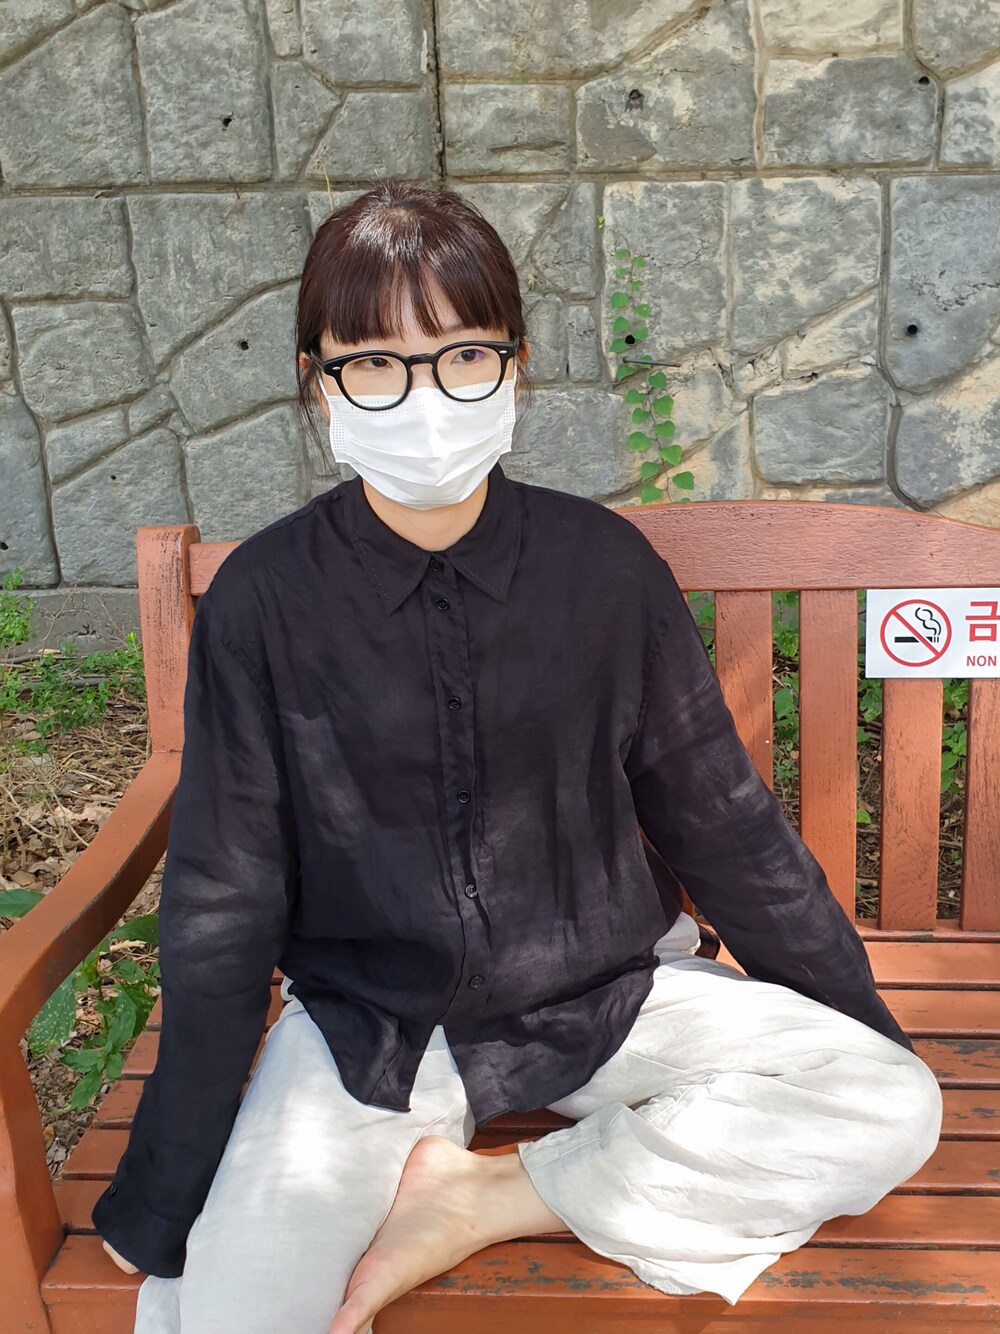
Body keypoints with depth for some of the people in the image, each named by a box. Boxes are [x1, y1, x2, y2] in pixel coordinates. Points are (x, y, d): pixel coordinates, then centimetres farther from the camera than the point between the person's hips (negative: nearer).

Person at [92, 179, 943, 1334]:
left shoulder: (606, 567, -8)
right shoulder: (263, 598, -11)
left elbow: (719, 818, 2)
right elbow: (223, 902, -4)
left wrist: (864, 1028, 8)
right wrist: (162, 1193, -1)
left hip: (602, 997, 3)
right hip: (364, 1026, -2)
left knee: (895, 1109, -17)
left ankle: (487, 1198, -8)